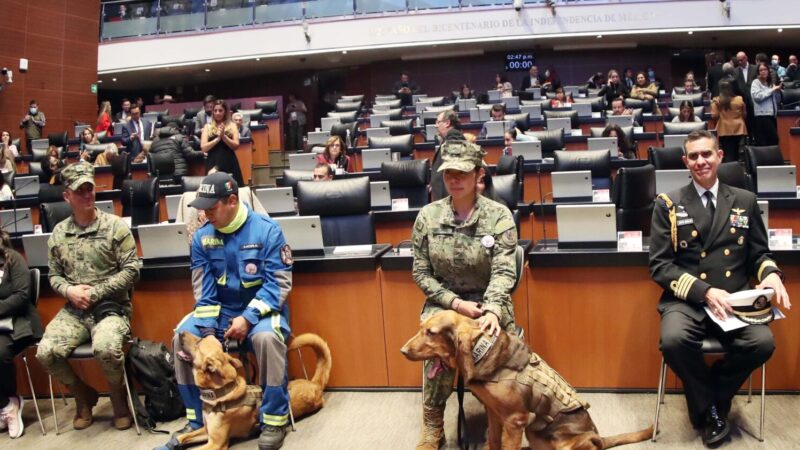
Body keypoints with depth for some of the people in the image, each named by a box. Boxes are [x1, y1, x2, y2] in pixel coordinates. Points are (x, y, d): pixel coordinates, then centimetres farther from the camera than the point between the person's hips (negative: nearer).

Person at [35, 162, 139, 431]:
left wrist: (94, 293, -12)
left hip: (111, 307, -4)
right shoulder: (58, 232, 10)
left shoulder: (115, 226, -2)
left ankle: (119, 399, 0)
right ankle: (84, 396, 11)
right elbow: (53, 275, 14)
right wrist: (69, 291, -9)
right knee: (46, 353, -20)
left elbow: (131, 271, -7)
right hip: (73, 310, 4)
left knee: (106, 349, -33)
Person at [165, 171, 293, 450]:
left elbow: (278, 283, -16)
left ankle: (274, 419, -18)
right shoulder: (202, 237, -1)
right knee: (183, 336, -17)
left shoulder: (266, 230, -14)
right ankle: (198, 418, 0)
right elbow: (203, 288, -1)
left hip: (262, 309, -4)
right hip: (221, 310, 5)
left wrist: (248, 318, -25)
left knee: (267, 336, -35)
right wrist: (208, 327, -14)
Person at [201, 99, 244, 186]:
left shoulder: (232, 126, 7)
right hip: (213, 164, 0)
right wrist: (218, 138, -12)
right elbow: (203, 147, -3)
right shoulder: (208, 127, 7)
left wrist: (223, 136, -16)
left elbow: (236, 145, -3)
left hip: (230, 163, 0)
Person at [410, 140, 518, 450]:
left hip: (488, 301, -1)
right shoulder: (428, 216, -2)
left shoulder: (499, 215, -7)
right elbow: (421, 272, 1)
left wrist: (492, 310, -33)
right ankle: (432, 425, -7)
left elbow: (503, 271, -14)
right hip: (444, 301, 1)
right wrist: (455, 303, -13)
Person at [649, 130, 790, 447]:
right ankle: (707, 407, -2)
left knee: (763, 342, -28)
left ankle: (715, 395, 3)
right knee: (674, 340, -33)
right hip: (686, 300, -2)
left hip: (734, 299, 2)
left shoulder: (745, 201, 13)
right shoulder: (668, 204, 4)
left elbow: (759, 254, 17)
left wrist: (771, 274, -8)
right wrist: (705, 292, -16)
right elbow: (660, 266, -2)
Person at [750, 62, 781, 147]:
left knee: (773, 139, 3)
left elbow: (777, 101, 22)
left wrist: (777, 91, 3)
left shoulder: (770, 83, 18)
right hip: (762, 115, -7)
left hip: (772, 115, 7)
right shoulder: (755, 83, 1)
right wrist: (772, 90, -10)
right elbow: (757, 96, -16)